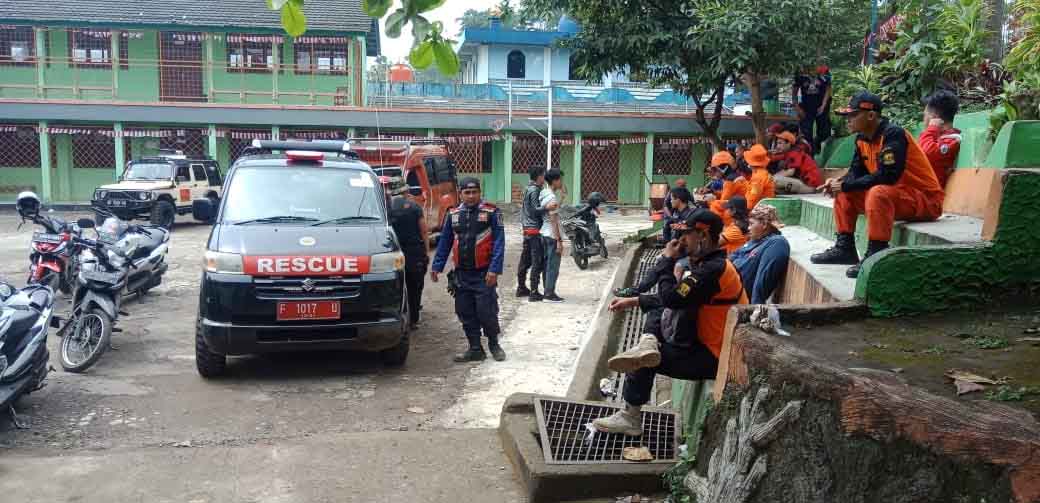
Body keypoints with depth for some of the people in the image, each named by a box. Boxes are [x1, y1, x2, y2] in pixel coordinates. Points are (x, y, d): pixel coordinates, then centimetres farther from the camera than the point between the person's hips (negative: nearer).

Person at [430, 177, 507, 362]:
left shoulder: (491, 213, -4)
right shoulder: (453, 215, 9)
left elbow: (499, 242, -8)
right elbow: (444, 242, 14)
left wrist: (494, 270, -16)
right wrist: (437, 266, 8)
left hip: (484, 273, -5)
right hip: (462, 274, 5)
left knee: (487, 312, -4)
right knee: (466, 313, 8)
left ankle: (494, 345, 19)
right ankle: (475, 349, 21)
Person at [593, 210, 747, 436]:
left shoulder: (714, 269, -24)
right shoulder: (708, 264, 9)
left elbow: (671, 298, -27)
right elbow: (676, 297, 17)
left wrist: (667, 260, -13)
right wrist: (632, 301, 11)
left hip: (713, 358, -10)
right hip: (705, 343, 10)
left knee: (644, 362, -7)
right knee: (656, 312, 13)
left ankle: (630, 418, 6)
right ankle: (648, 344, -13)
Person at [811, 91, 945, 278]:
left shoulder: (893, 134, -22)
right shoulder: (863, 138, 3)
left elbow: (886, 176, -30)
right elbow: (856, 172, 10)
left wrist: (846, 185, -23)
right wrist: (839, 182, -11)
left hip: (926, 199, -9)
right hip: (895, 194, 9)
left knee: (878, 193, -35)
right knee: (844, 193, 7)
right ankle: (844, 248, 7)